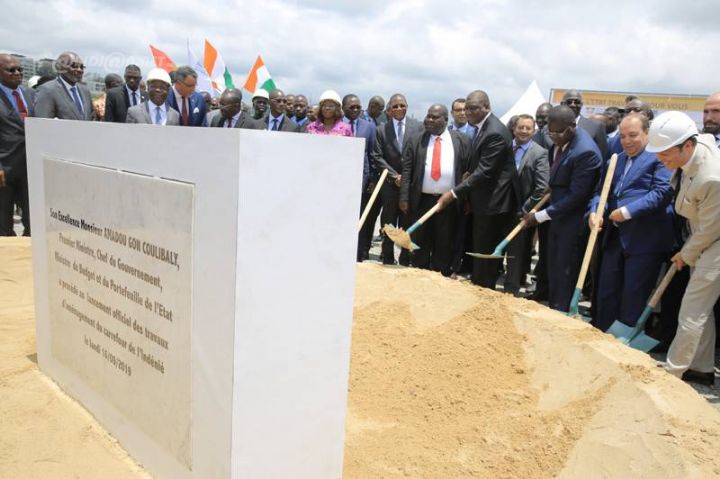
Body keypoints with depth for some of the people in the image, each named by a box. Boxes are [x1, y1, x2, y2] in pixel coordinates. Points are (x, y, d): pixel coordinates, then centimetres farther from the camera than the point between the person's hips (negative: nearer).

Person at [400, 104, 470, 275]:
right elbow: (406, 171, 1)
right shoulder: (415, 141, 5)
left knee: (445, 246, 7)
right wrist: (404, 198, -7)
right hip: (421, 201, 1)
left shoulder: (461, 140, 3)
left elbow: (468, 170, 2)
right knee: (420, 245, 9)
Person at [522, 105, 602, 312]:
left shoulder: (585, 152, -26)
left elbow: (576, 195, -24)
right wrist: (552, 187, 3)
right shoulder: (558, 141, 1)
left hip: (572, 221, -8)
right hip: (557, 214, 9)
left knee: (565, 275, 2)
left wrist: (540, 216, -21)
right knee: (553, 272, 18)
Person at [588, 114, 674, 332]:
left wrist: (627, 211, -20)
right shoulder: (615, 160, 17)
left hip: (645, 239, -7)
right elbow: (601, 191, 15)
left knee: (634, 299, 1)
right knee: (606, 294, 14)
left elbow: (663, 192, -17)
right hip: (615, 236, 7)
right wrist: (596, 212, -6)